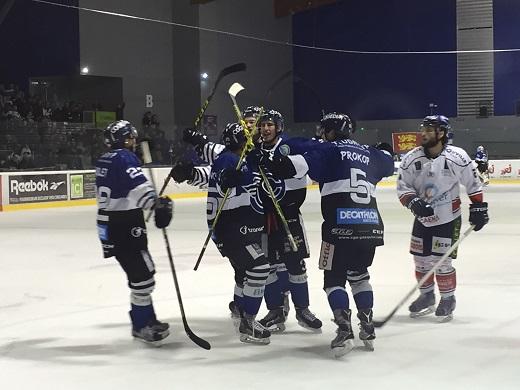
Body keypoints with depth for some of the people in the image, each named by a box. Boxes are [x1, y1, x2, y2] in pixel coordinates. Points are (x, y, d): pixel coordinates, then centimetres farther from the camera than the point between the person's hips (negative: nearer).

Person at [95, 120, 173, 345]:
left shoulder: (104, 160, 16)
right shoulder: (125, 157, -13)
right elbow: (139, 187, -28)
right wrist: (159, 204, -34)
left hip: (108, 224, 10)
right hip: (125, 227, -10)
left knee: (140, 271, 17)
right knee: (142, 274, -7)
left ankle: (145, 320, 23)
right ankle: (143, 326, -2)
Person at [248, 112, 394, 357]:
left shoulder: (327, 151, 4)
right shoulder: (370, 154, 19)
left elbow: (296, 165, -11)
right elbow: (388, 164, 40)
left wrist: (265, 160, -5)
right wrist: (384, 151, 59)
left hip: (341, 226, -5)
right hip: (371, 225, 5)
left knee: (334, 279, 6)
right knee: (358, 274, 25)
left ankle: (344, 330, -8)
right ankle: (367, 328, 22)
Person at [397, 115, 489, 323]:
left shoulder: (457, 157, -16)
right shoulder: (412, 159, -9)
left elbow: (473, 183, -3)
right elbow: (402, 187, -4)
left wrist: (478, 208, -1)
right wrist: (414, 202, -21)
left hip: (448, 218, -3)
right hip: (422, 218, 3)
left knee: (442, 261, -6)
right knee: (421, 260, 8)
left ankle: (448, 299, 16)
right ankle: (427, 296, 31)